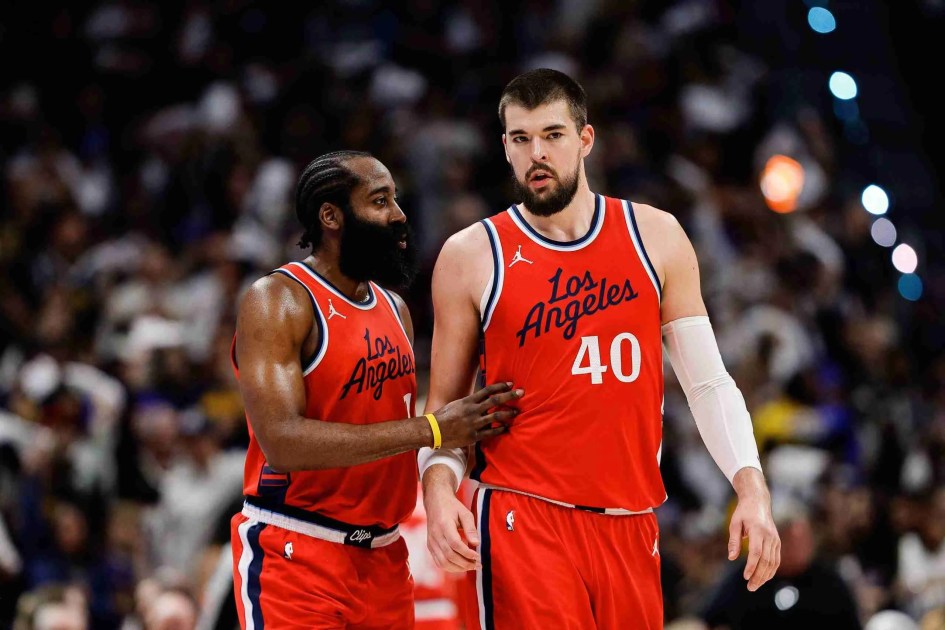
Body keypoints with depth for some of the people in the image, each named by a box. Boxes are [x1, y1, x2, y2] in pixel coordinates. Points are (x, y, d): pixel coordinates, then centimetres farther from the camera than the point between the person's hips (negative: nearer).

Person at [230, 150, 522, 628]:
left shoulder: (394, 308, 14)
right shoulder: (278, 302, -11)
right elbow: (283, 441, -23)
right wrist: (430, 431, -24)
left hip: (384, 555, 7)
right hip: (296, 554, -7)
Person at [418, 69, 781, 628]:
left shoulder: (655, 237, 8)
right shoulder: (471, 256, 3)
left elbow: (708, 381, 9)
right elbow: (445, 404, 7)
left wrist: (752, 488, -3)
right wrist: (439, 488, -12)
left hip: (630, 526, 3)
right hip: (523, 520, -3)